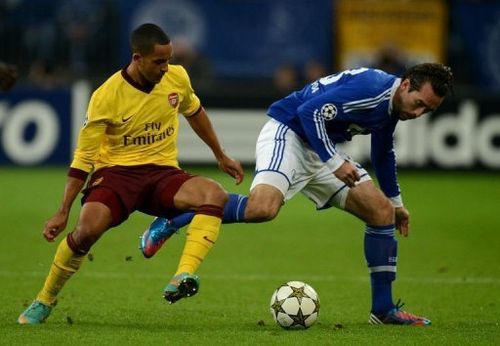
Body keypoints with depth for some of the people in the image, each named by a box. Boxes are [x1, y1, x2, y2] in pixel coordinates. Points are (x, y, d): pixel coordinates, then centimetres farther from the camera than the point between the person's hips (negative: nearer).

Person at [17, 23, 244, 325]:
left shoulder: (177, 77, 0)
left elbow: (195, 112, 23)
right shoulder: (107, 96, -12)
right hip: (117, 172, -3)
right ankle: (44, 302, -9)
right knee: (87, 229, -33)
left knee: (215, 195, -29)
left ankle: (183, 278, -43)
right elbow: (84, 158, -7)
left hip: (163, 173, 3)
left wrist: (221, 156, 28)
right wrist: (63, 213, -9)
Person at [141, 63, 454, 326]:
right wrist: (334, 163, -30)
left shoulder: (392, 105, 6)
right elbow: (309, 112, -29)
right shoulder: (371, 88, -24)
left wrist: (396, 201, 33)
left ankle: (383, 310, 9)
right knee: (263, 208, -34)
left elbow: (383, 153, 26)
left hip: (322, 149, 10)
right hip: (289, 133, -10)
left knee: (382, 211, 1)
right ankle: (172, 222, -17)